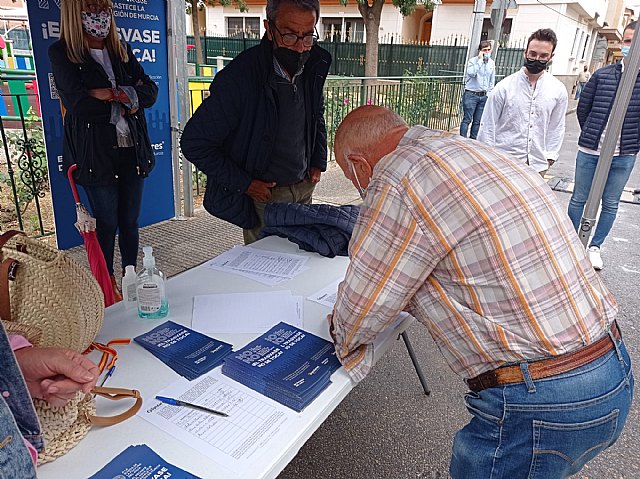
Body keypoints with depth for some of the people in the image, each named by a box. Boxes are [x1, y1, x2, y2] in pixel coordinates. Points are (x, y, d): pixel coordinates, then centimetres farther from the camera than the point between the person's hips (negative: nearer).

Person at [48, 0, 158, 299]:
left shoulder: (122, 51, 12)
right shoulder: (61, 53, -2)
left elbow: (151, 92, 3)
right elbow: (77, 104, -14)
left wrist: (113, 94, -13)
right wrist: (124, 102, -10)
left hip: (132, 150, 4)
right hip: (95, 154, -4)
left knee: (130, 221, 10)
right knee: (106, 223, 3)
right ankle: (106, 285, 18)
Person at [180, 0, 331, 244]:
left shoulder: (313, 68, -3)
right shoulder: (239, 77, -23)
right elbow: (194, 143, -18)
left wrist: (318, 162, 7)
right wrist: (244, 184, -17)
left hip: (304, 187, 6)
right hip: (263, 194, -5)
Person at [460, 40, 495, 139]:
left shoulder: (492, 63, 10)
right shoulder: (473, 61, -5)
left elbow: (492, 80, 17)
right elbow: (471, 73, -25)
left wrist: (489, 92, 10)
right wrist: (480, 60, -19)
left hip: (484, 96, 5)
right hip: (471, 94, -5)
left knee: (477, 121, 8)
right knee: (467, 119, -5)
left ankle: (473, 140, 16)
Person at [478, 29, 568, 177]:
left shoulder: (558, 91, 4)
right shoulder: (504, 88, -6)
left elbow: (556, 129, 11)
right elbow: (487, 127, -2)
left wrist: (549, 158, 6)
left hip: (537, 166, 3)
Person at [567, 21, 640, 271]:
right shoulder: (603, 75, -1)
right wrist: (593, 135, 12)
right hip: (590, 152, 0)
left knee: (610, 204, 10)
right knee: (579, 199, 9)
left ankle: (595, 247, 26)